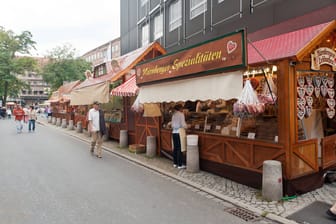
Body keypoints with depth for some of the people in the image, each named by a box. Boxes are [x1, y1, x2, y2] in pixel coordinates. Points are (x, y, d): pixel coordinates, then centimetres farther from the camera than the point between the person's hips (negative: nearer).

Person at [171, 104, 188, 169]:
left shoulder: (174, 115, 13)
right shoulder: (181, 114, -8)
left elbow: (172, 125, 14)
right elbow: (183, 124, -14)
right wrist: (187, 126, 5)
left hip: (174, 132, 7)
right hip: (179, 132, -7)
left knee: (175, 148, 12)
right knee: (180, 149, -3)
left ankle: (175, 163, 20)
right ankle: (180, 165, 2)